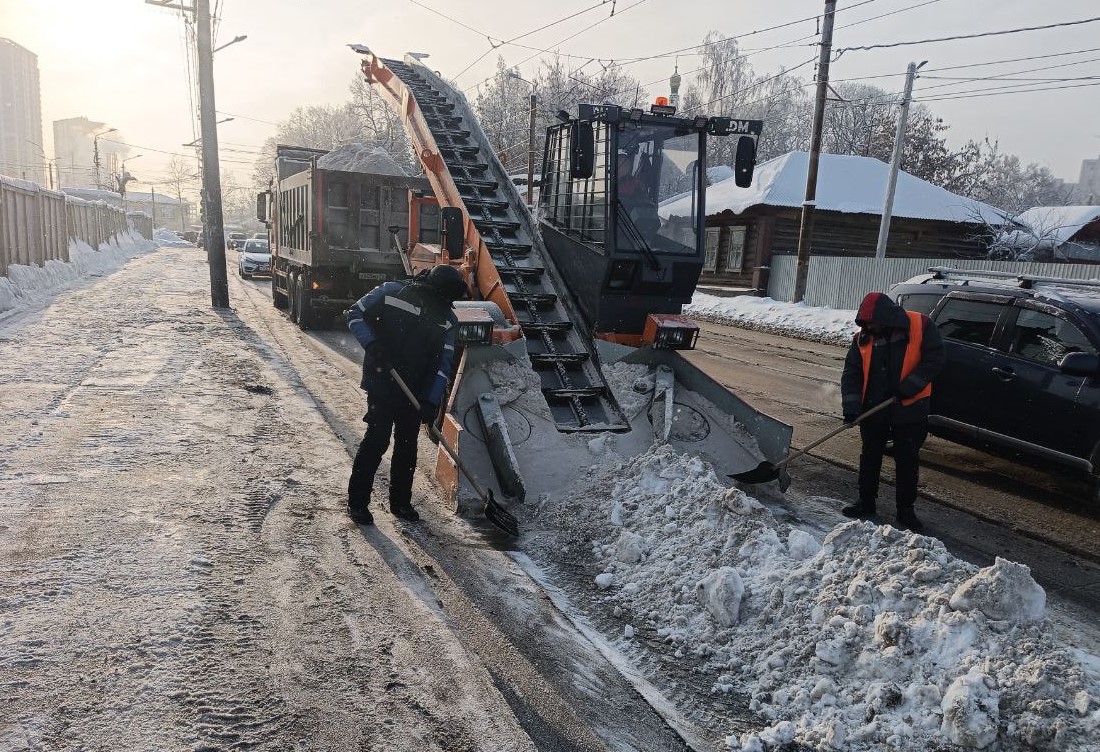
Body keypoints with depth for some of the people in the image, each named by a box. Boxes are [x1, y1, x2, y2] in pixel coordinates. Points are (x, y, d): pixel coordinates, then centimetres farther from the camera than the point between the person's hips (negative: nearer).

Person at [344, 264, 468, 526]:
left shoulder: (447, 320, -1)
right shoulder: (391, 292, -10)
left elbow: (443, 363, -2)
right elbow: (355, 315, -2)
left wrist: (431, 401, -10)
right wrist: (372, 345, -18)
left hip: (415, 391, 4)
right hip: (381, 384, -4)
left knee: (408, 445, 10)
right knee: (376, 440, -7)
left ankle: (400, 501, 25)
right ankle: (357, 501, 8)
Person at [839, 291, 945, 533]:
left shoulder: (920, 326, -10)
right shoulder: (863, 338, -2)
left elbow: (934, 359, -10)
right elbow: (851, 373, -2)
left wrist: (909, 387, -18)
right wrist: (851, 407, -11)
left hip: (910, 409, -3)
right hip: (873, 410, 3)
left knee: (907, 460, 7)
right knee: (870, 456, 12)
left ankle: (906, 510, 19)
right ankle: (866, 503, 26)